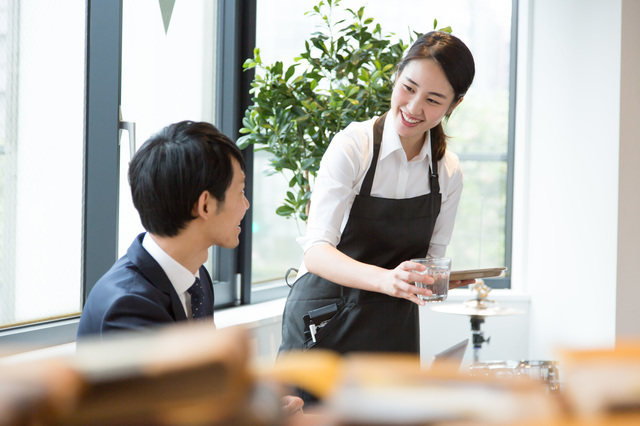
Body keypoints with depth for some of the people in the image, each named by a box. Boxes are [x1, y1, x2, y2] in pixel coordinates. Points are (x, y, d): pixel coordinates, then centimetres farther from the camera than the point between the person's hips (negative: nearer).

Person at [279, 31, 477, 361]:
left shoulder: (448, 171, 3)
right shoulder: (354, 146, -12)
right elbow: (316, 252, -22)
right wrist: (385, 279, -39)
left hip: (394, 333, 4)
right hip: (325, 325, -4)